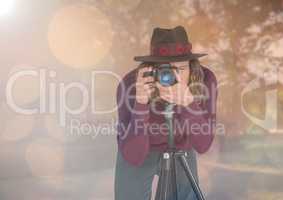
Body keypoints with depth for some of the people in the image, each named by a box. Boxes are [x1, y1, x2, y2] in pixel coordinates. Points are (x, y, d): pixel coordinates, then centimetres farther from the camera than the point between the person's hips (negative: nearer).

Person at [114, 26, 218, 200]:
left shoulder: (205, 79, -30)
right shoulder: (130, 84, -34)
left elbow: (202, 145, -33)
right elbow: (133, 157, -37)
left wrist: (188, 102, -50)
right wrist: (141, 103, -50)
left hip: (180, 150, 2)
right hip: (139, 152, -1)